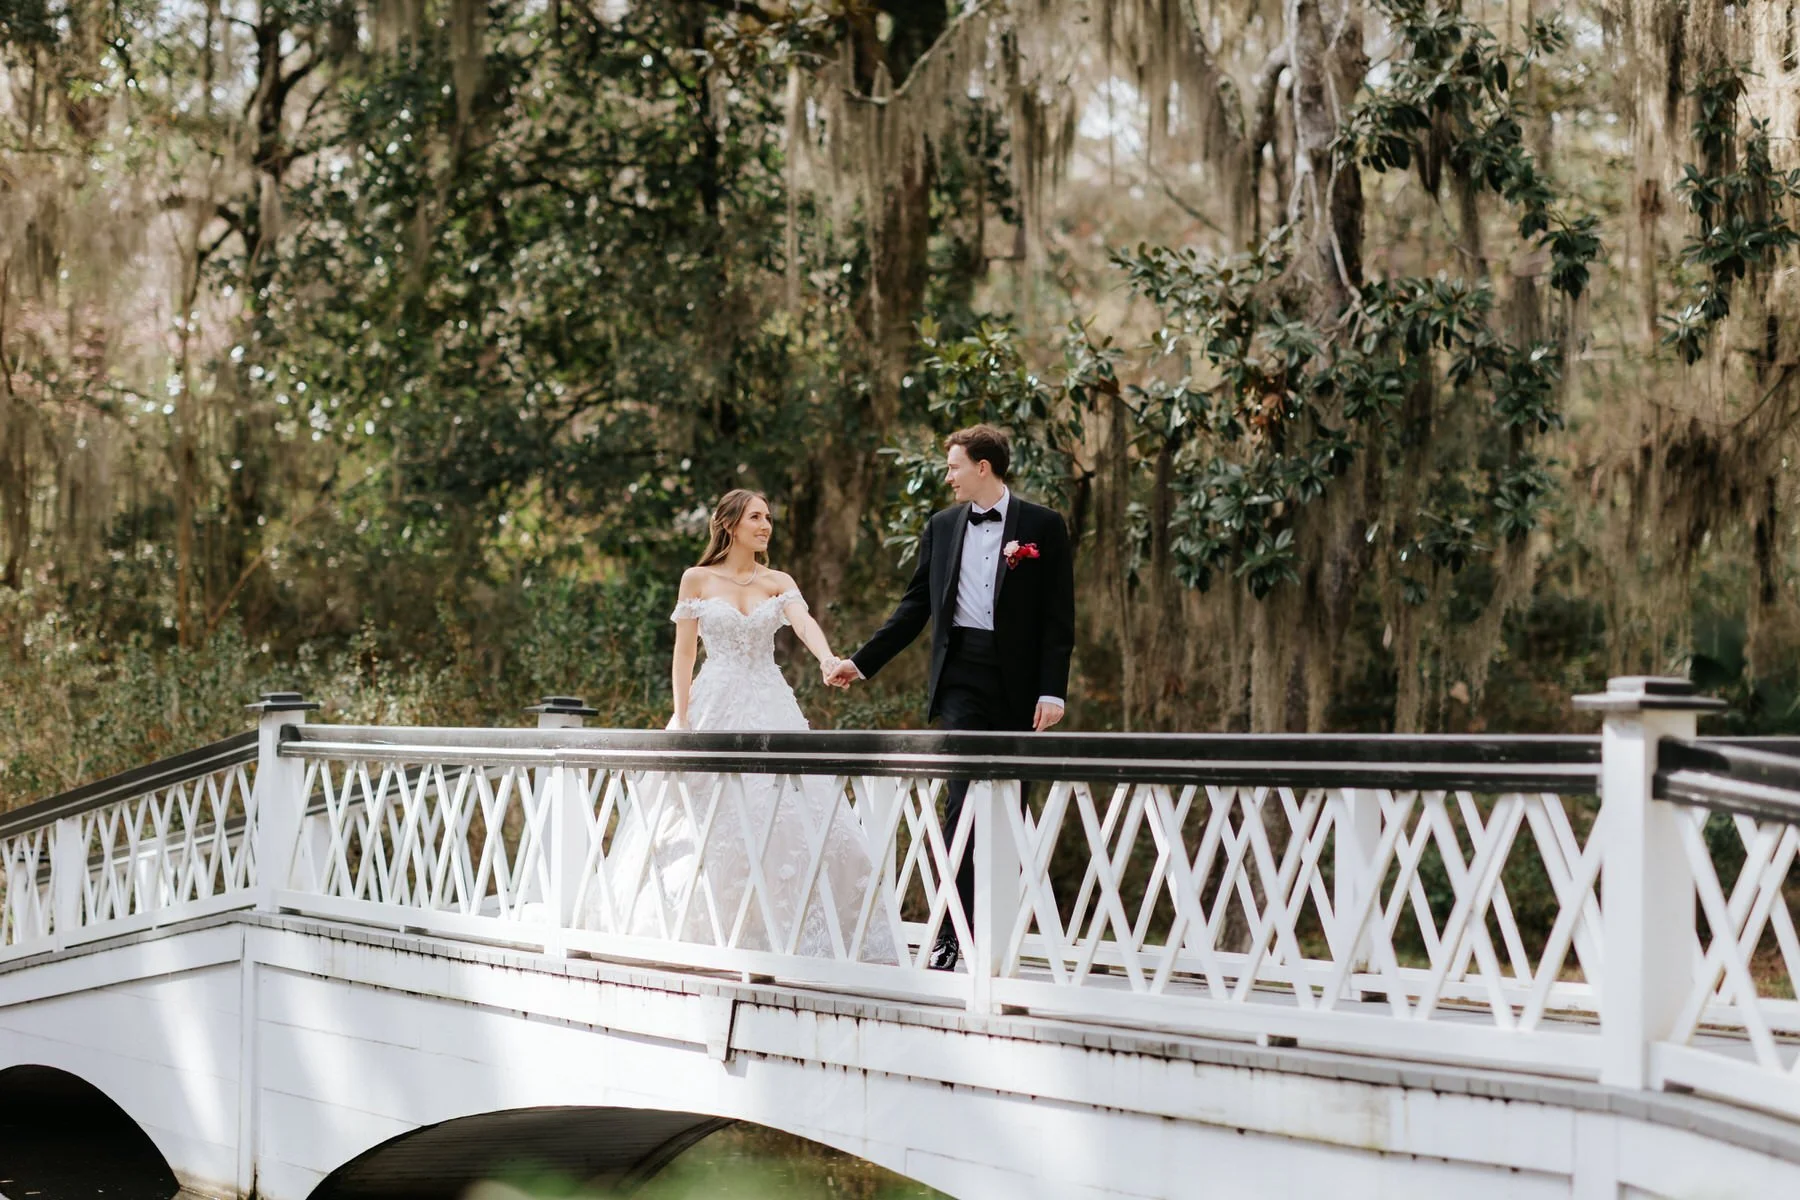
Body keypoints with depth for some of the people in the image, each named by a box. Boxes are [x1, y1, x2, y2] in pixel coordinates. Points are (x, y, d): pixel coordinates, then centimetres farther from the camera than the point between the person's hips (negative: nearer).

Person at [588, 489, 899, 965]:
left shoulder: (778, 583, 7)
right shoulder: (697, 580, 3)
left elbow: (805, 623, -12)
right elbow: (684, 653, 3)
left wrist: (828, 659, -33)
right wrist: (681, 721, -5)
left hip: (771, 710, 2)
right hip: (715, 706, -2)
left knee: (788, 817, -7)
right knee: (709, 823, -3)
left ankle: (778, 932, -2)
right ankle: (705, 933, 8)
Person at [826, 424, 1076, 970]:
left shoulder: (1042, 526, 0)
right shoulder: (942, 526, 11)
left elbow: (1058, 618, -2)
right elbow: (915, 607, 14)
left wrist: (1052, 690, -10)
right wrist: (861, 662, 8)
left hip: (1016, 681, -1)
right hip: (962, 676, 1)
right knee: (962, 799, -10)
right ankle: (953, 932, -11)